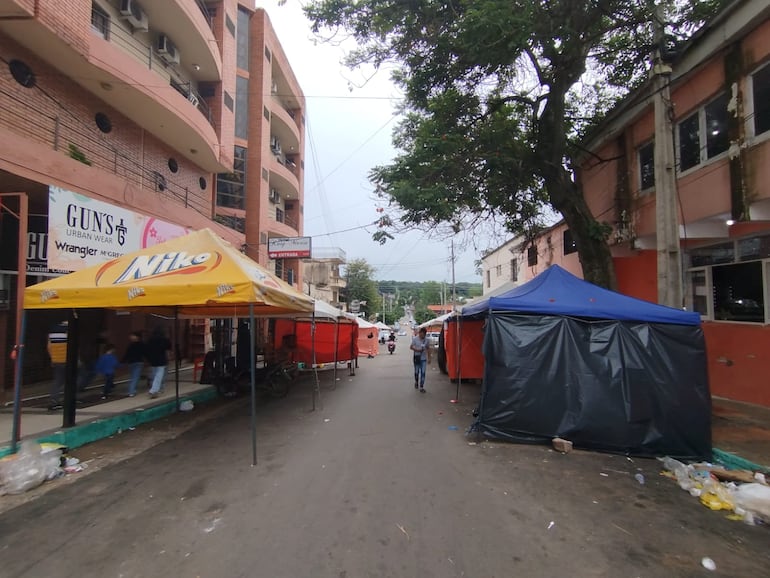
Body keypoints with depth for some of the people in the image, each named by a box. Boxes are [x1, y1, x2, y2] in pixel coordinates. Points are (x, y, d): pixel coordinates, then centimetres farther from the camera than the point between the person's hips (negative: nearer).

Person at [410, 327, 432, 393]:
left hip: (423, 358, 1)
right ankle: (416, 382, 41)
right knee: (416, 372, 12)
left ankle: (421, 387, 1)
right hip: (416, 358, -1)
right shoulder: (415, 339, -7)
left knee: (423, 373, -5)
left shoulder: (426, 340, -1)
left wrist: (429, 358, 6)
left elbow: (428, 349, 8)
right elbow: (411, 347, -3)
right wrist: (417, 350, -20)